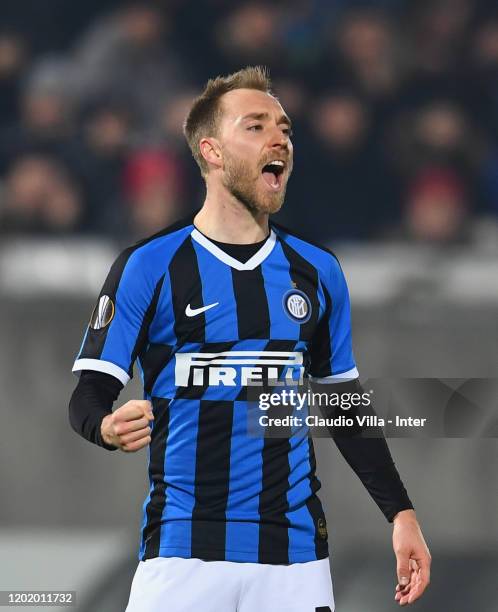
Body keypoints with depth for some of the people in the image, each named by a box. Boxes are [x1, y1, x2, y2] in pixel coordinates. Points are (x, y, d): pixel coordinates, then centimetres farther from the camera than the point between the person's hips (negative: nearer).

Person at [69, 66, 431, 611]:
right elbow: (90, 393, -2)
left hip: (295, 551, 3)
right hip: (184, 550, -3)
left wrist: (400, 513, 10)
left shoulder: (318, 273, 11)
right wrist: (109, 427, -26)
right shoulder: (148, 266, -1)